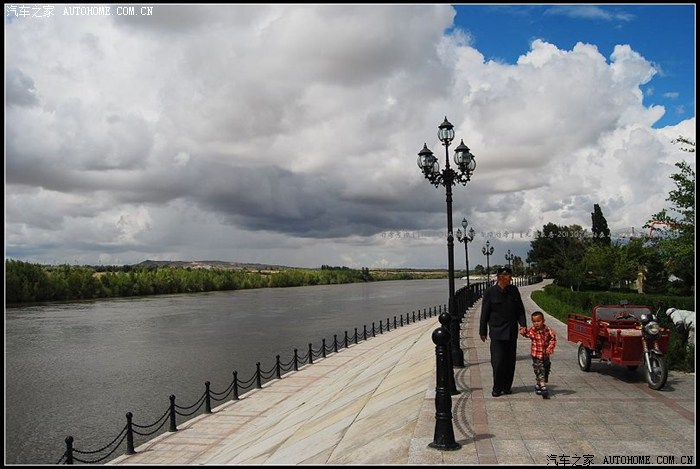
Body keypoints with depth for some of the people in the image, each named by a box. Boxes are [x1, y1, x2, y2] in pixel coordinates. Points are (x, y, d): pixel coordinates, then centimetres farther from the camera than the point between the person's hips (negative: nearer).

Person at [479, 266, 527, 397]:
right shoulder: (490, 292, -6)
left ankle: (507, 386, 20)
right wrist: (482, 331, 0)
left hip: (512, 332, 4)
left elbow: (520, 309, 12)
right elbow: (484, 313, -1)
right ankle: (497, 388, 8)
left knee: (510, 361, 8)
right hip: (497, 332, -4)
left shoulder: (514, 290, 6)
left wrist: (523, 324, -3)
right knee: (497, 361, -6)